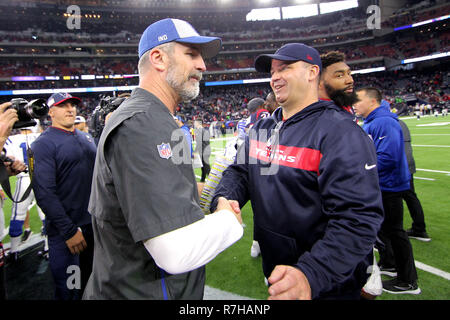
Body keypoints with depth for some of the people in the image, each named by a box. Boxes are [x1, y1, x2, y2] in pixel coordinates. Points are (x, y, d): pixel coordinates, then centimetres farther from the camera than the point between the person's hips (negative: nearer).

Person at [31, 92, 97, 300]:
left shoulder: (87, 138, 12)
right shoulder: (44, 144, -10)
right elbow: (44, 193, -17)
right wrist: (69, 230, -20)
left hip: (94, 222, 6)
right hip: (66, 229, -6)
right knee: (68, 290, 6)